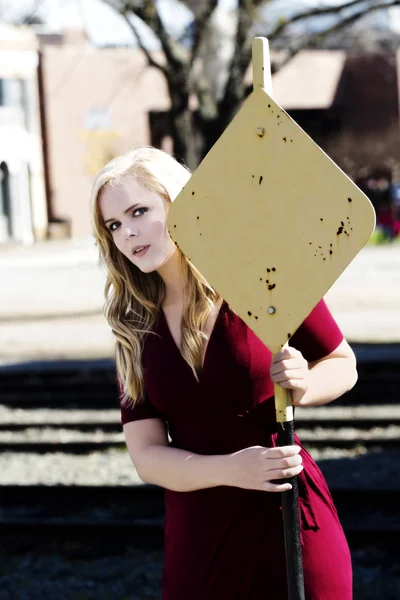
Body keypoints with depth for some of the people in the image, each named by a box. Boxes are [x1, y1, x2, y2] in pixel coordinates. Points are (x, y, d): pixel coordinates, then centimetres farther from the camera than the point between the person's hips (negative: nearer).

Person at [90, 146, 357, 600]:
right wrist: (229, 469, -19)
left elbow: (343, 366, 5)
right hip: (195, 534, 4)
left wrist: (301, 388, -17)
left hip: (288, 522, -3)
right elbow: (146, 455, -1)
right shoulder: (135, 328, 3)